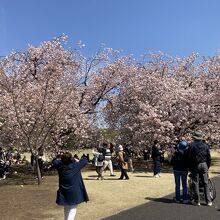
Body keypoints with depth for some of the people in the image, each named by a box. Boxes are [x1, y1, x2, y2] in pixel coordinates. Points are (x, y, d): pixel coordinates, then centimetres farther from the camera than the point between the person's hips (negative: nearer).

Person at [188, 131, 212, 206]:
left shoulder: (191, 146, -6)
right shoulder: (205, 145, 6)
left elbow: (189, 158, -7)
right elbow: (209, 158, 9)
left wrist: (190, 168, 2)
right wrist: (208, 166, 18)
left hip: (195, 166, -3)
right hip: (204, 165, 4)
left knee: (195, 183, 4)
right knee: (205, 183, 10)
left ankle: (197, 201, 9)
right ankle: (208, 201, 12)